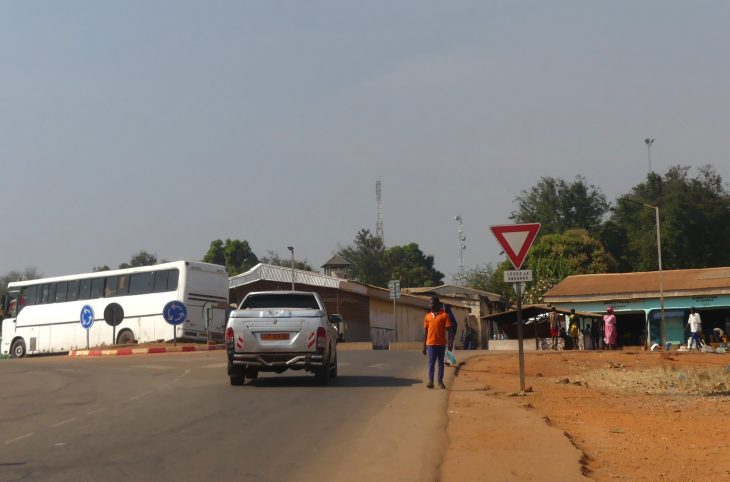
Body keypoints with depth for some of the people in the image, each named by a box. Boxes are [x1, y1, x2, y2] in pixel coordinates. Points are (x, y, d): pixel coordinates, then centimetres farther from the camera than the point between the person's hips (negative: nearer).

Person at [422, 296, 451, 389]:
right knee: (431, 362, -1)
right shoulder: (427, 316, 8)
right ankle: (430, 381, -3)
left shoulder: (444, 315, -3)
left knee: (440, 362, 7)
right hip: (431, 343, 2)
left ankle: (440, 381, 13)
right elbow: (425, 331, 10)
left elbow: (448, 329, -4)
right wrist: (424, 346, 8)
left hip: (441, 343, -2)